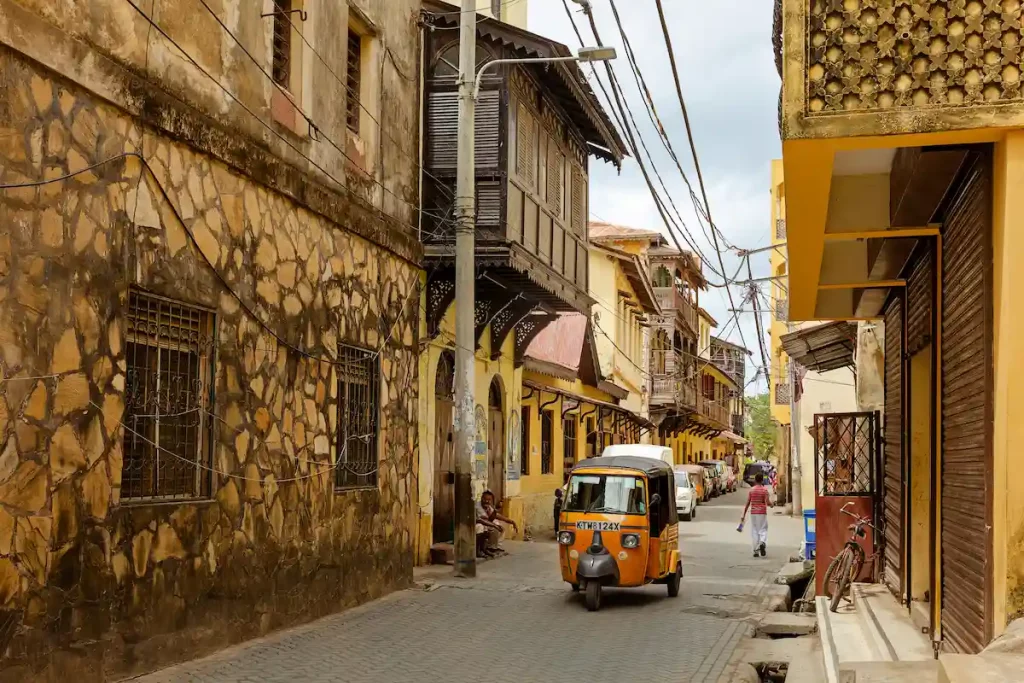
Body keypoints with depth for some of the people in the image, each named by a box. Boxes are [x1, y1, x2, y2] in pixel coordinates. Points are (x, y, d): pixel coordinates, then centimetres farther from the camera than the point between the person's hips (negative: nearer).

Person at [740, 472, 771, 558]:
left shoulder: (751, 490, 1)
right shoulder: (764, 490, -5)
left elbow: (747, 503, 0)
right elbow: (767, 502, -12)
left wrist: (743, 515, 4)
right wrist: (771, 503, 12)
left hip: (753, 513, 2)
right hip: (762, 513, -2)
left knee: (754, 531, 7)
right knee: (763, 530, 6)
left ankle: (756, 551, 5)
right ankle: (762, 542, -23)